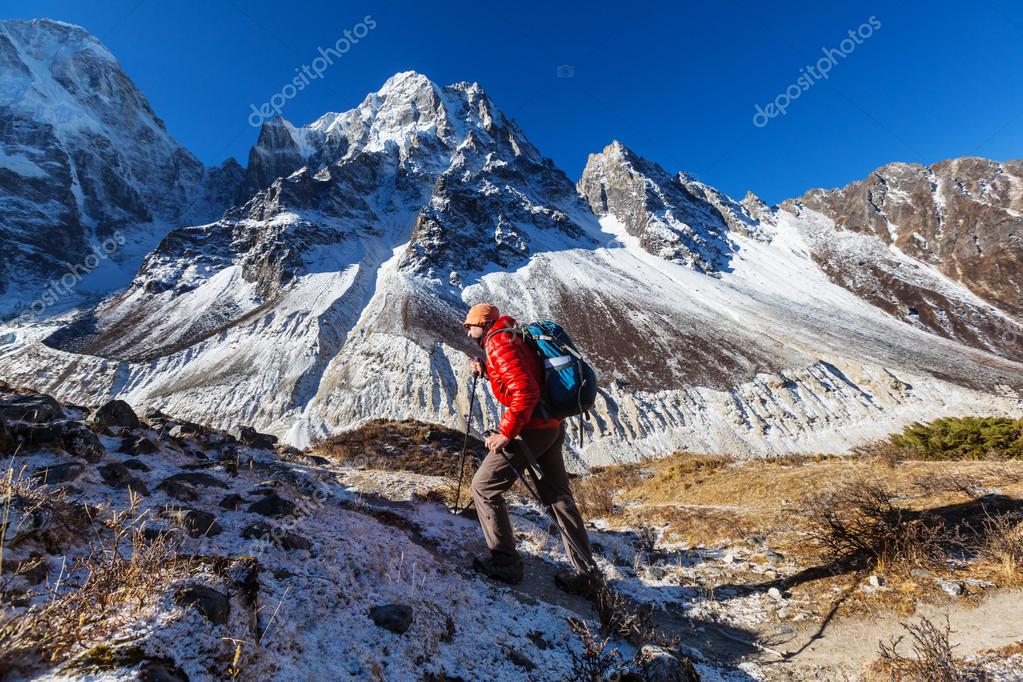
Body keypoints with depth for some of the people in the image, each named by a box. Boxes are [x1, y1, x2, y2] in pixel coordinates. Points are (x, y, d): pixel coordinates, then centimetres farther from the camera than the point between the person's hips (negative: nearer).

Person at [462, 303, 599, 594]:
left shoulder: (498, 343, -14)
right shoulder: (512, 338, 16)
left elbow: (525, 392, -25)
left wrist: (505, 433, -21)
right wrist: (487, 371, 11)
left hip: (531, 428, -10)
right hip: (552, 425, 10)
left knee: (484, 487, 5)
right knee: (558, 495, 16)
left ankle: (505, 562, 14)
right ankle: (585, 572, 25)